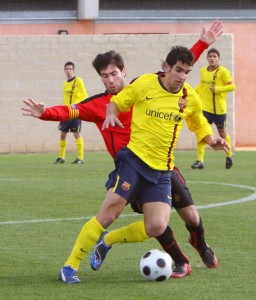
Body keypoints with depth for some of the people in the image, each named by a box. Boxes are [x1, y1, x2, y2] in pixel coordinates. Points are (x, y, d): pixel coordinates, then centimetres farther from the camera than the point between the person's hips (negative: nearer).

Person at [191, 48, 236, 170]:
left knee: (222, 132, 12)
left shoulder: (223, 72, -11)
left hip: (218, 108, -4)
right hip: (205, 107, 4)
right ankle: (200, 160, -11)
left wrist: (217, 89, -23)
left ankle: (229, 156, 36)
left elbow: (232, 86, -14)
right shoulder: (203, 71, 6)